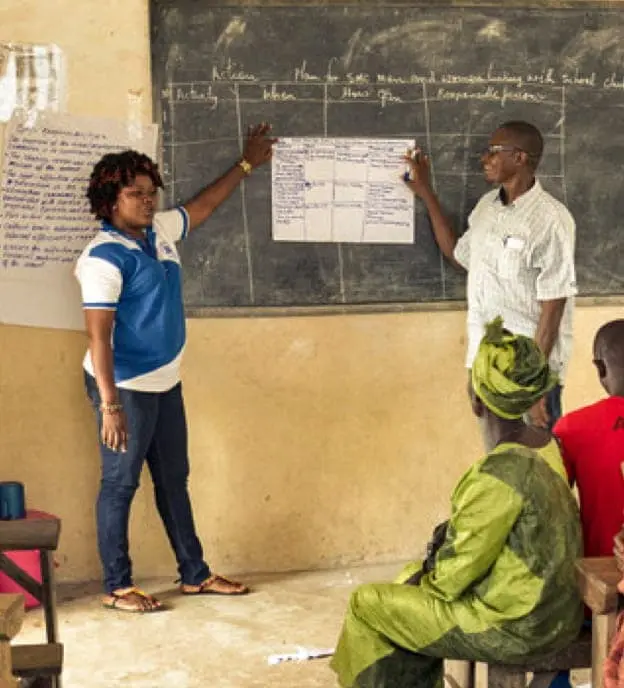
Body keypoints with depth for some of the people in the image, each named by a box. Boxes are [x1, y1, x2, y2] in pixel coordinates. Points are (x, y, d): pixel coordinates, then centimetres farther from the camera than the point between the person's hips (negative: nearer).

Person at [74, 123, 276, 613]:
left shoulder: (160, 231, 6)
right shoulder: (105, 256, -18)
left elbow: (203, 206, 26)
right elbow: (98, 335, -23)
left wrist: (247, 164, 33)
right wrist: (109, 405, -27)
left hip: (165, 383, 9)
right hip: (126, 388, -9)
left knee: (174, 480, 15)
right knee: (120, 484, 2)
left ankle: (195, 574, 26)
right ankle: (117, 587, 14)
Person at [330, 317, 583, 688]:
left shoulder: (497, 475, -27)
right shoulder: (549, 446, 0)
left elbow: (454, 576, -19)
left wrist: (430, 581, 2)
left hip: (514, 627, -8)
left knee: (366, 605, 6)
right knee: (413, 577, 25)